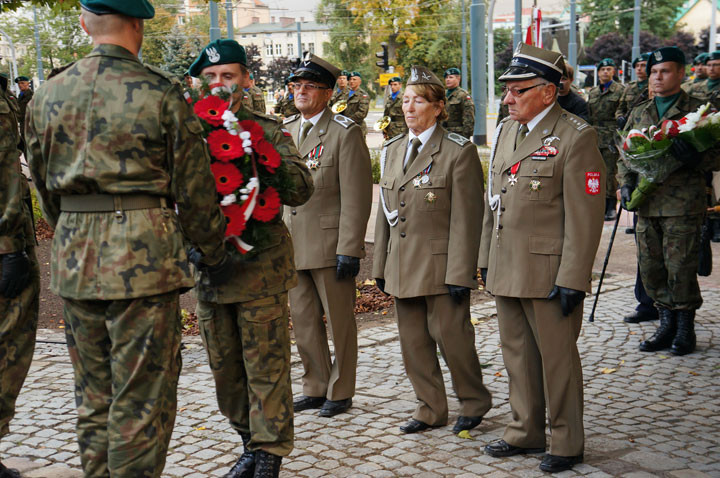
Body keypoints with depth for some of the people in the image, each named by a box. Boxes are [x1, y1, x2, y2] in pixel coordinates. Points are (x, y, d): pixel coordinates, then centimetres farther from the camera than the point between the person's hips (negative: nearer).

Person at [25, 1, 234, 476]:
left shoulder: (48, 95, 7)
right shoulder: (161, 92, -7)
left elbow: (45, 188, 15)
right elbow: (193, 189, -4)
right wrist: (216, 253, 8)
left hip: (73, 259, 6)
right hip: (144, 256, -5)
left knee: (93, 396, 17)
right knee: (142, 400, 2)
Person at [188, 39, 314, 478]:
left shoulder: (268, 130, 1)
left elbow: (301, 190, -8)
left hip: (260, 266, -3)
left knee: (266, 364, 1)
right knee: (225, 367, 13)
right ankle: (251, 443, 29)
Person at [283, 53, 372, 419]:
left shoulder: (345, 132, -8)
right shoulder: (285, 131, 12)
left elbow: (356, 197, -13)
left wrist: (349, 249, -17)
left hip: (329, 246, -6)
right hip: (292, 246, 6)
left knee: (339, 322, 6)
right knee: (303, 321, 13)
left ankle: (341, 392, 19)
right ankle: (315, 388, 27)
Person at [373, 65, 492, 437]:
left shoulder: (459, 151, -8)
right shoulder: (392, 150, 12)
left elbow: (466, 217, -12)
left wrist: (460, 273, -16)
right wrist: (380, 265, 13)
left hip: (441, 265, -6)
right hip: (402, 267, 6)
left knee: (451, 337, 1)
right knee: (413, 342, 11)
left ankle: (473, 403, 24)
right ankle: (431, 409, 26)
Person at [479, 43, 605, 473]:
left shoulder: (576, 136, -12)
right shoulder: (506, 131, 12)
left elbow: (585, 216, -16)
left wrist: (572, 279, -18)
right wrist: (487, 259, 17)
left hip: (549, 272, -7)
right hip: (507, 271, 8)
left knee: (557, 357, 4)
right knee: (517, 354, 16)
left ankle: (567, 444, 19)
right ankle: (525, 433, 31)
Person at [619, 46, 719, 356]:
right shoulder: (638, 114, 16)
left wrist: (695, 158, -22)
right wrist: (626, 184, 3)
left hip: (683, 205, -5)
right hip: (646, 203, 5)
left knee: (680, 267, -5)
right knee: (649, 267, 6)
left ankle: (685, 327, 11)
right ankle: (667, 323, 21)